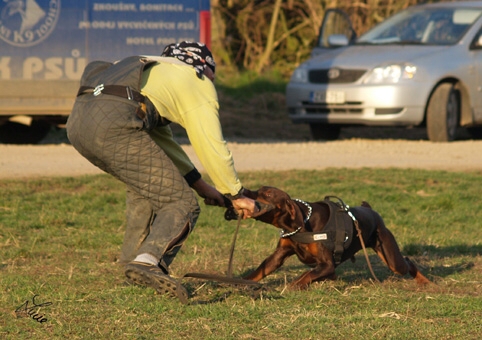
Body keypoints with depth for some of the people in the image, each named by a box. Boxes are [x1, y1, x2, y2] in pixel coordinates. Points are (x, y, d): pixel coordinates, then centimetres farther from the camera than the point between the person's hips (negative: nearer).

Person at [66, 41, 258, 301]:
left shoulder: (151, 69, 41)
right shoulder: (197, 82, 19)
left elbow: (161, 140, 42)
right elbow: (212, 147, 12)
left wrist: (200, 185, 41)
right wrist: (237, 195, 23)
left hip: (77, 123, 8)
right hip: (114, 126, -8)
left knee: (145, 186, 31)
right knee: (181, 205, 0)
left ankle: (132, 261, 27)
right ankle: (147, 263, -23)